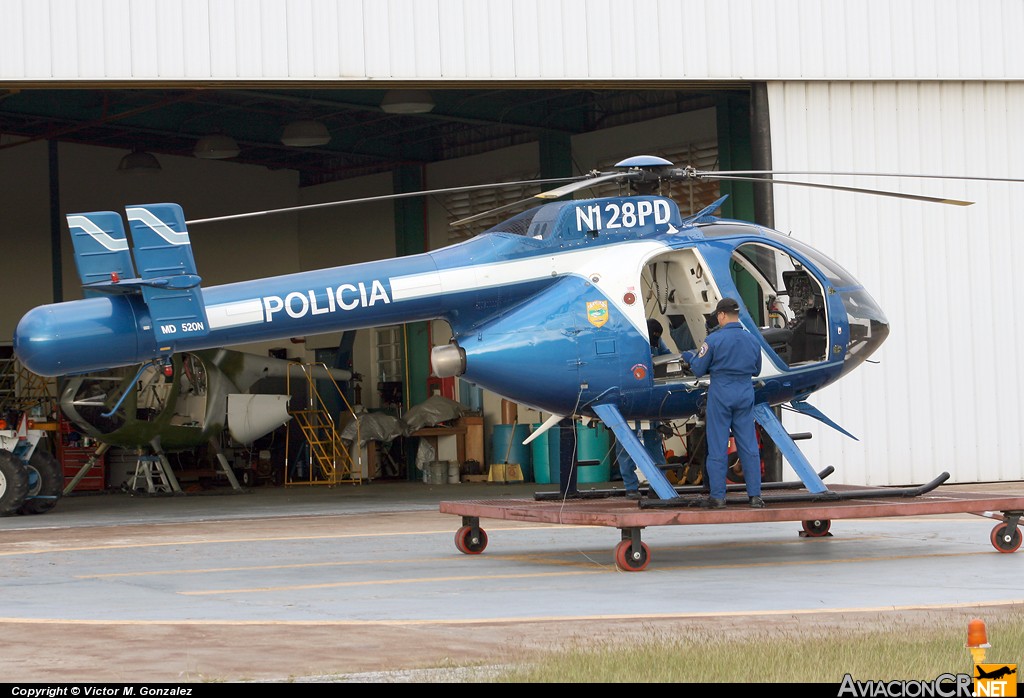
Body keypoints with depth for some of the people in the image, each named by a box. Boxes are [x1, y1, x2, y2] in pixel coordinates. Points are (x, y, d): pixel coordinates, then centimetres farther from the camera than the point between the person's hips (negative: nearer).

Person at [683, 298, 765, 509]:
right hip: (745, 394, 4)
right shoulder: (752, 340, 4)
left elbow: (698, 370, -4)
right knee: (749, 446, 7)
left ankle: (718, 496, 2)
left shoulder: (714, 339, -11)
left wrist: (691, 357, 16)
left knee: (718, 446, 2)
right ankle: (755, 495, 5)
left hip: (721, 394, -4)